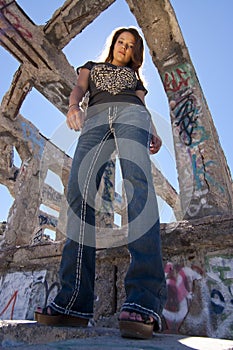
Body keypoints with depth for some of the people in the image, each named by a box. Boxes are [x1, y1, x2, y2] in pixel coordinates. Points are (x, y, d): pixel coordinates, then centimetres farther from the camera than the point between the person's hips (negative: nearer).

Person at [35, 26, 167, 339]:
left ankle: (144, 301, -40)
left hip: (130, 115, 0)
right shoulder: (91, 67, 39)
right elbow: (79, 89, 17)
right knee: (79, 192, -24)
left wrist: (154, 134, -2)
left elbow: (144, 107, 20)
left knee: (138, 183, -30)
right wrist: (73, 106, -9)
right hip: (95, 119, 1)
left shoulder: (135, 78, 38)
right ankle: (74, 301, -27)